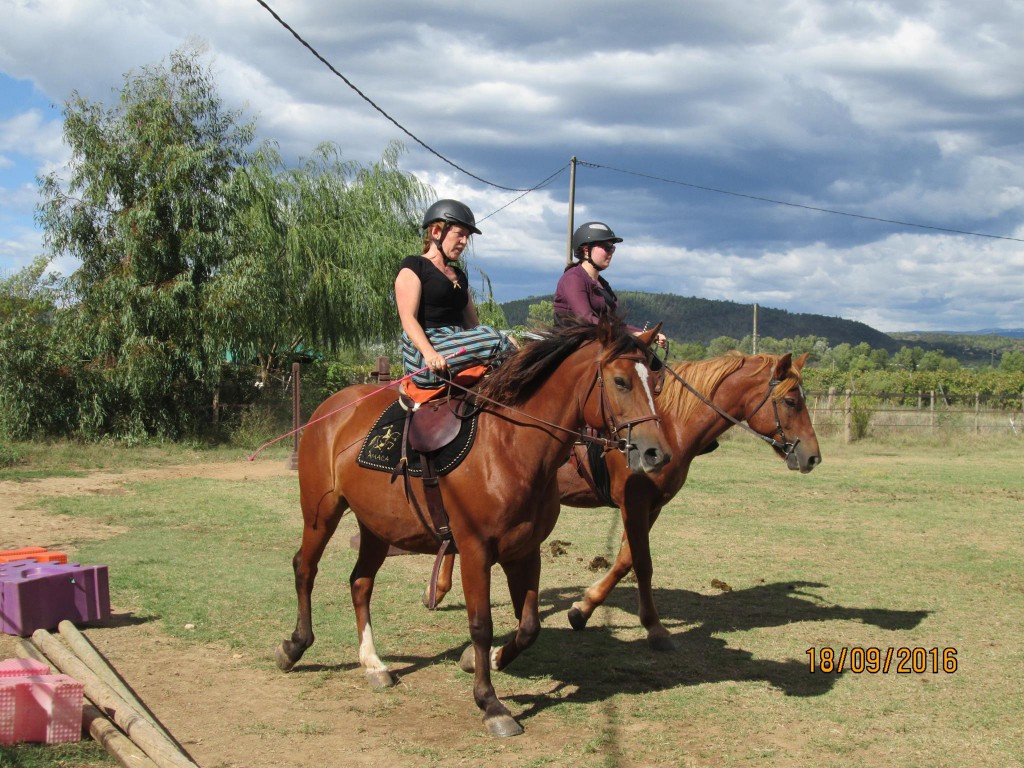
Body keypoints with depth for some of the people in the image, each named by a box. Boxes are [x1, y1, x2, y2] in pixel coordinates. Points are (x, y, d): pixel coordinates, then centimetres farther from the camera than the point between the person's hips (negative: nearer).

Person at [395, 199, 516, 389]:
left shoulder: (459, 276, 25)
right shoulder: (413, 267, 2)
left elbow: (472, 323, 21)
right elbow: (408, 318, -10)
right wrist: (429, 353, -29)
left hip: (460, 348, 7)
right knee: (494, 340, -27)